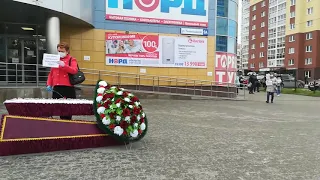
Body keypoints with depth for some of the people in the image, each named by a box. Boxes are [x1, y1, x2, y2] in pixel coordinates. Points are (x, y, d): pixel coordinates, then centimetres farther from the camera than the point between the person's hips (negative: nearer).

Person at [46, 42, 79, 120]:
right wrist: (49, 84, 7)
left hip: (68, 88, -5)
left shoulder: (72, 60, 2)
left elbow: (74, 70, -16)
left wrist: (64, 65, -27)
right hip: (56, 88, 5)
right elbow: (51, 74, 18)